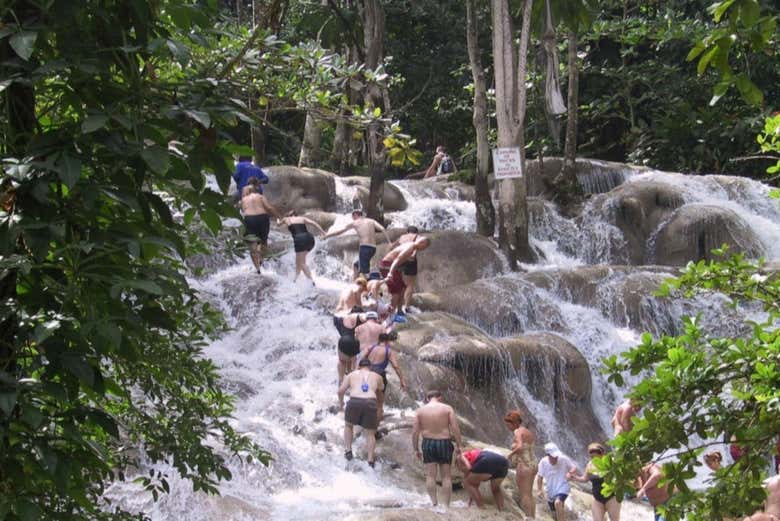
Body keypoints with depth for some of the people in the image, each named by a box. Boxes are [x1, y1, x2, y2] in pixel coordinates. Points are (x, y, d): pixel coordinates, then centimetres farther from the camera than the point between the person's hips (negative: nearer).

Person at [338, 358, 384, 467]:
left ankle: (348, 450, 19)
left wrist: (341, 402, 31)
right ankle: (370, 459, 1)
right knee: (370, 433, 14)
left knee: (348, 425, 28)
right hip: (370, 403, 0)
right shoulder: (376, 376, 23)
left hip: (354, 402, 0)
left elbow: (341, 390, 14)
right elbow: (381, 388, 43)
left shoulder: (352, 375, 21)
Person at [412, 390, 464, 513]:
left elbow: (415, 432, -1)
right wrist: (458, 445, -2)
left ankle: (435, 503, -9)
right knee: (446, 476, 6)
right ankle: (446, 505, 4)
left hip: (428, 443, 1)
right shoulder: (448, 408, -2)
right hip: (444, 443, 0)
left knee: (430, 475, 3)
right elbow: (455, 429, -8)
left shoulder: (420, 411, 2)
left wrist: (416, 449, 6)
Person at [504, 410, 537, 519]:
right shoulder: (529, 433, 12)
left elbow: (520, 447, -28)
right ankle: (533, 517, 18)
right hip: (532, 465, 9)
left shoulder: (518, 432, -12)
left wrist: (511, 454, -13)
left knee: (524, 495, -3)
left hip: (523, 466, -9)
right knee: (530, 494, 16)